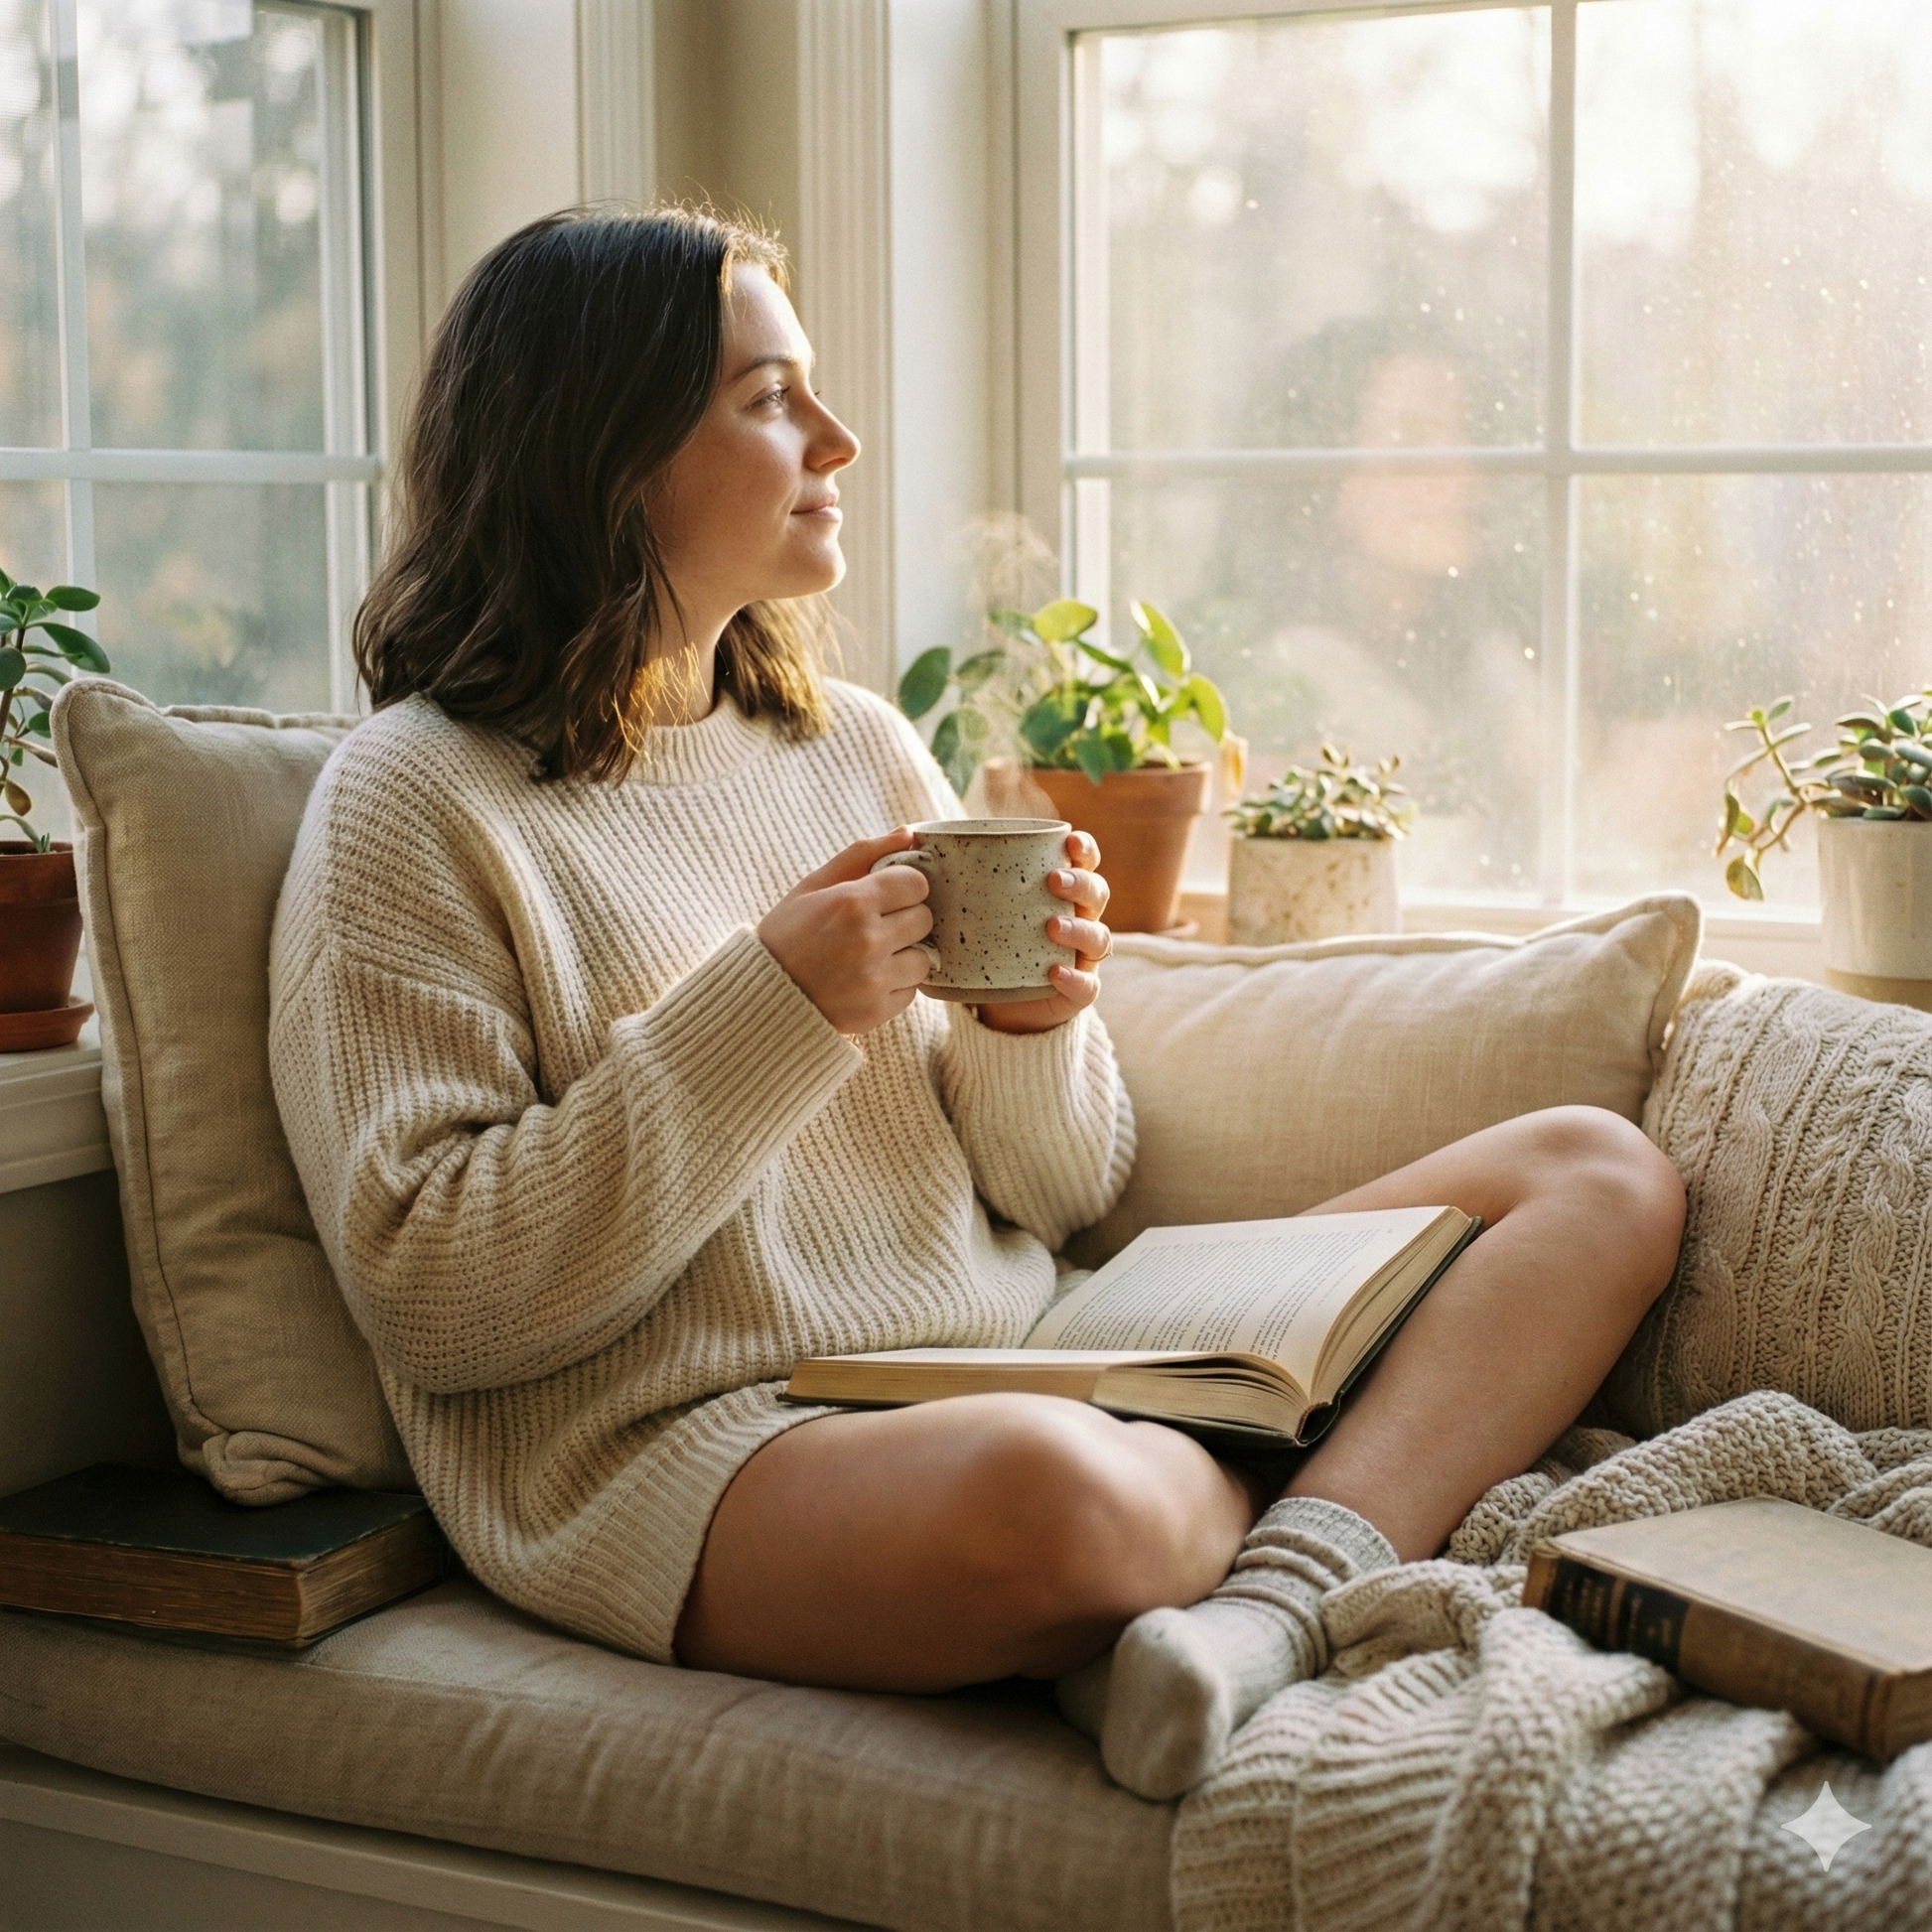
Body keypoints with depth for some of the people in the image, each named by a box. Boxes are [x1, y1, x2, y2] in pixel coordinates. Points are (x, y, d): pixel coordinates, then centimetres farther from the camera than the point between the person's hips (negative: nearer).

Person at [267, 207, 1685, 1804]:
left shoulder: (863, 745, 17)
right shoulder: (416, 804, -1)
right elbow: (429, 1298, -11)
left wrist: (1033, 1032, -5)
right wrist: (772, 1015, -14)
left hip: (1031, 1368, 8)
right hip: (696, 1445, -8)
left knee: (1601, 1174, -3)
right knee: (1058, 1490, -43)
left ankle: (1273, 1598, -26)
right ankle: (1367, 1507, -12)